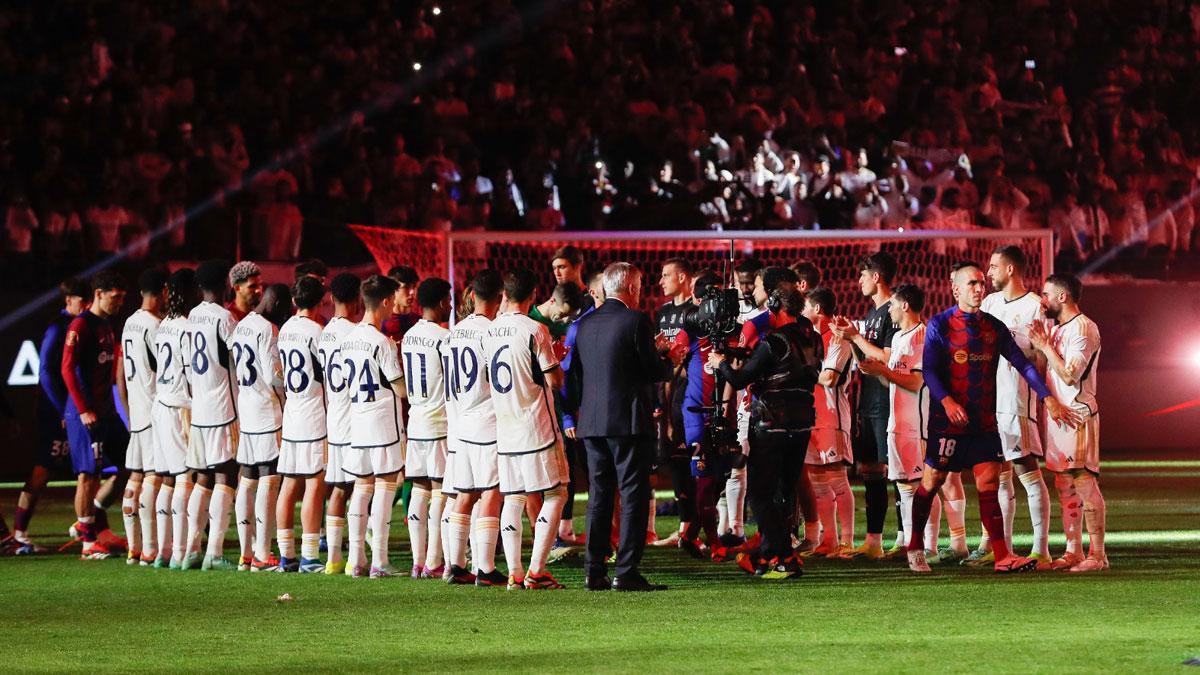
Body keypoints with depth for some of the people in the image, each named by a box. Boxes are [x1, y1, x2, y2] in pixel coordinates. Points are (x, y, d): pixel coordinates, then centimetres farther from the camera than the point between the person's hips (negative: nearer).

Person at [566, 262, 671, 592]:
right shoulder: (636, 321, -10)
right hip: (630, 422, -6)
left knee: (599, 497, 11)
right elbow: (655, 371, -10)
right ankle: (627, 572, -7)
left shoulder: (585, 324, 9)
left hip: (592, 422, 6)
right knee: (633, 496, -2)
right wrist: (670, 362, 11)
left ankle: (595, 571, 10)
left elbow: (576, 374, 12)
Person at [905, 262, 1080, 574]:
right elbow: (928, 370, -10)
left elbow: (1022, 363, 9)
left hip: (984, 422, 4)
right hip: (947, 419, -4)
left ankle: (1002, 557, -9)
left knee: (989, 485, -3)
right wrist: (946, 401, -26)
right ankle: (915, 548, 21)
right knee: (931, 482, 4)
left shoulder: (994, 327, 9)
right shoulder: (939, 325, -4)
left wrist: (1048, 398, 1)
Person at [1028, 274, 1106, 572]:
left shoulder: (1083, 328, -12)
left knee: (1084, 481, -10)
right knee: (1065, 486, 10)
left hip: (1078, 414, -9)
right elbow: (1049, 370, 18)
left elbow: (1070, 375, -19)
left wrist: (1045, 346, -12)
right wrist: (1041, 344, 5)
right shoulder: (1057, 329, 16)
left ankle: (1097, 554, -9)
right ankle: (1073, 552, 14)